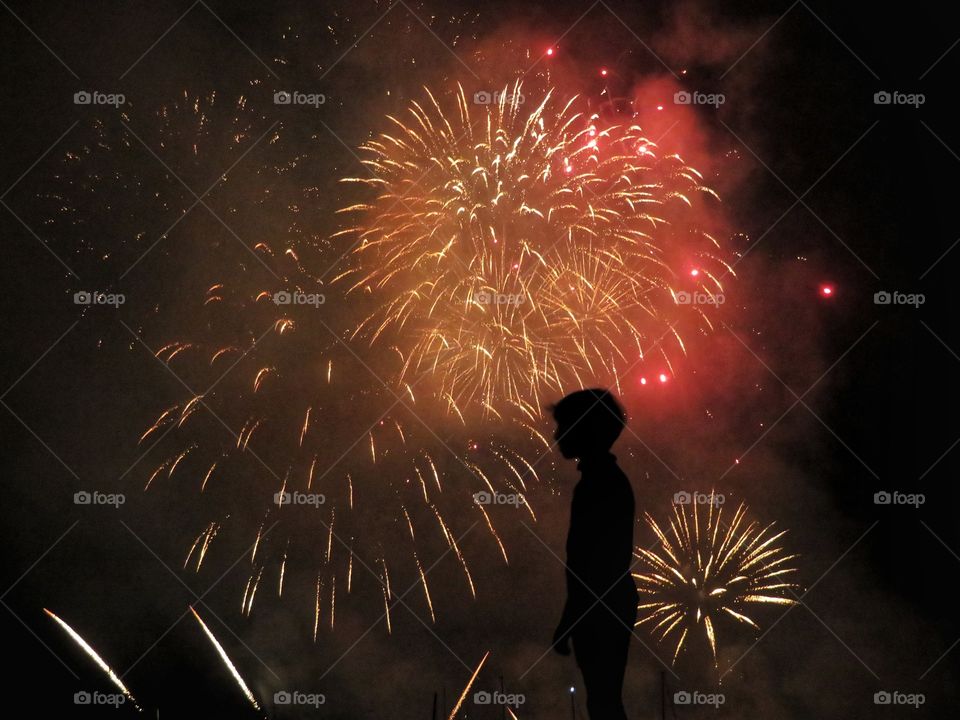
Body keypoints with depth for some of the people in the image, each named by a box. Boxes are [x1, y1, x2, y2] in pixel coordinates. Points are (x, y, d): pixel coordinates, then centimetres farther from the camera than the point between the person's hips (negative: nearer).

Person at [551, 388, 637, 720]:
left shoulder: (600, 484, -17)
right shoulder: (606, 479, 13)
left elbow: (592, 561, -21)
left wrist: (567, 622, -18)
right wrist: (571, 618, 21)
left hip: (601, 611, -10)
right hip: (606, 607, 10)